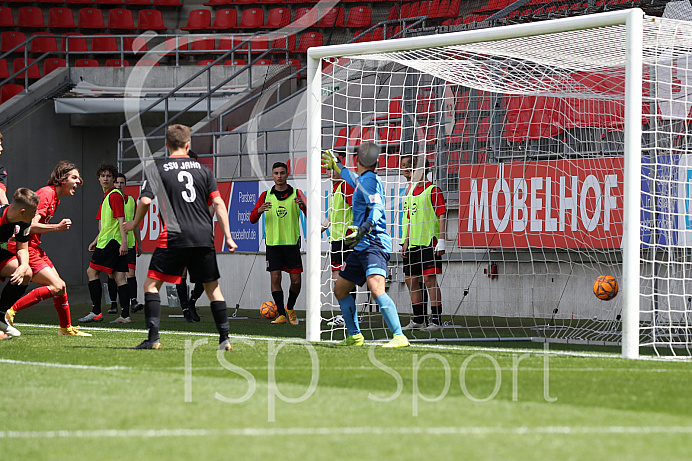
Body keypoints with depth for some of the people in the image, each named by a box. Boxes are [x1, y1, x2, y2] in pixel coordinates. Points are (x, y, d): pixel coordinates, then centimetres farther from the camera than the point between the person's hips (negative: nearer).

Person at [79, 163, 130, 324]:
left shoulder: (115, 195, -9)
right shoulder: (106, 196, 21)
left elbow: (121, 220, -17)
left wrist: (124, 242, -23)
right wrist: (96, 241, 27)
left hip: (110, 241, -9)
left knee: (92, 271, -6)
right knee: (120, 277, 3)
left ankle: (96, 312, -7)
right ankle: (125, 315, -2)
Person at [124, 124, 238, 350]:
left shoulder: (157, 169, 3)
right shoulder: (203, 169, 11)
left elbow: (145, 200, -5)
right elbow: (218, 203, 6)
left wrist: (134, 223, 13)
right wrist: (228, 237, 6)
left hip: (174, 237, -3)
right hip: (204, 237, 3)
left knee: (152, 284, 3)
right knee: (212, 287, 13)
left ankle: (153, 337, -10)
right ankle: (225, 338, 9)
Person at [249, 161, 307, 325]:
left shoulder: (296, 194, 4)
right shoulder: (266, 195, 7)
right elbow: (252, 219, 4)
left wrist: (303, 205, -26)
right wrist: (259, 210, -19)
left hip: (292, 243, 0)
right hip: (273, 243, 1)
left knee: (296, 281, -2)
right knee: (275, 278, -8)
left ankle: (290, 308, 24)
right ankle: (281, 315, -3)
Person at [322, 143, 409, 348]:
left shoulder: (370, 180, -9)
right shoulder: (363, 180, 19)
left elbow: (377, 208, -24)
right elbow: (354, 180, 45)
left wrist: (364, 228, -40)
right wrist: (336, 165, 60)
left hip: (374, 244, -10)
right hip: (361, 247, 10)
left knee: (376, 288, -28)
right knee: (340, 289, 18)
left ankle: (399, 337, -33)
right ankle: (354, 336, 27)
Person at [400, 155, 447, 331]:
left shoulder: (433, 191, -6)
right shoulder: (411, 192, 18)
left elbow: (442, 216, -11)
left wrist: (441, 241, -18)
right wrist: (406, 242, 19)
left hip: (429, 243, -8)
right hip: (414, 244, 8)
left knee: (429, 278, -13)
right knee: (411, 280, 9)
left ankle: (436, 321, -12)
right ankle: (418, 320, 18)